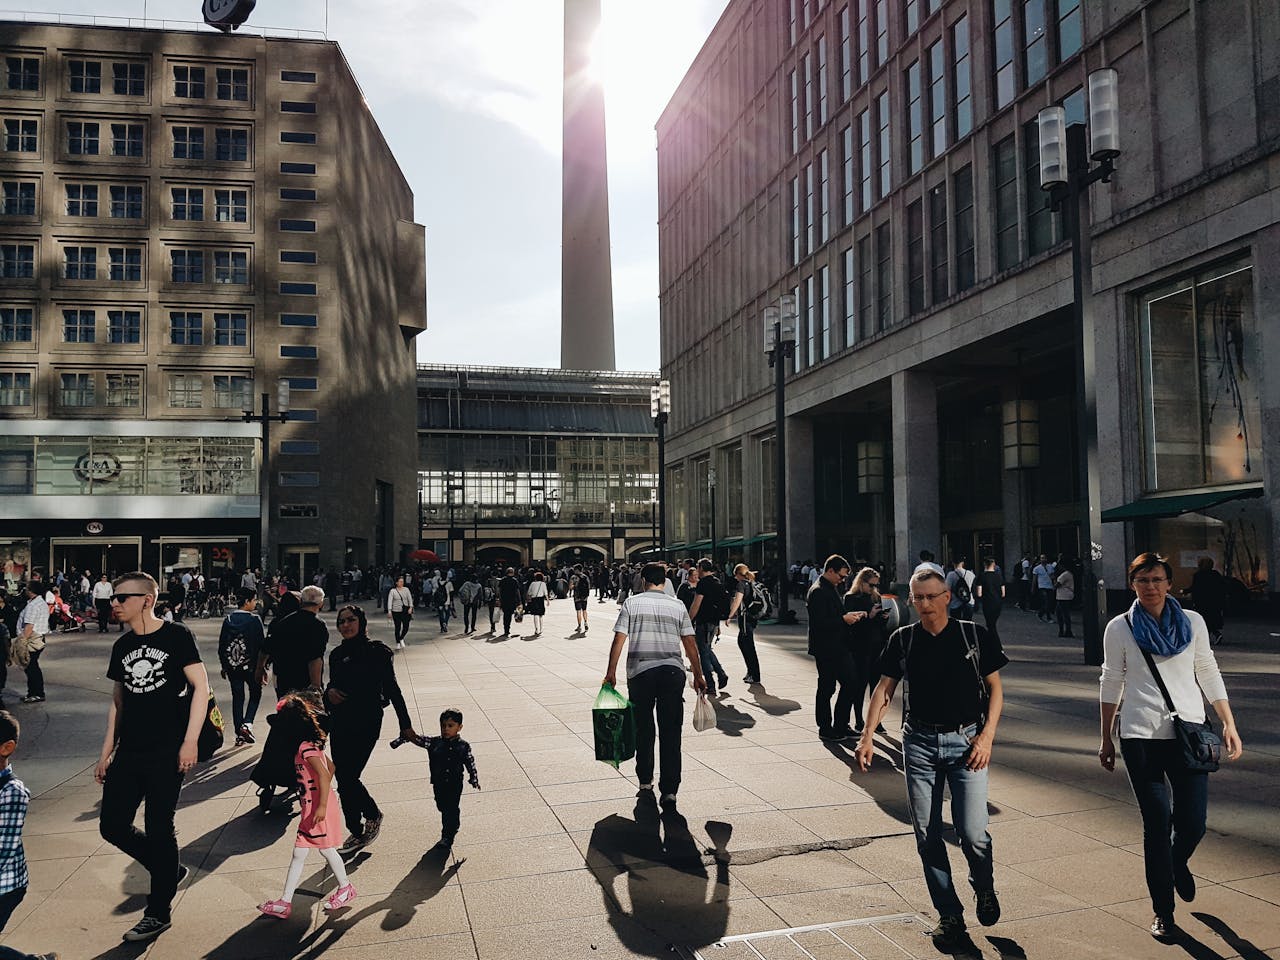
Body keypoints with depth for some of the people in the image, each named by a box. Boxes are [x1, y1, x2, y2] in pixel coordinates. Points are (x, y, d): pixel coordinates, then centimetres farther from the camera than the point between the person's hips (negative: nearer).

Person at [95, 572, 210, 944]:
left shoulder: (176, 636, -8)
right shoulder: (122, 646, 10)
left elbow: (200, 687, -10)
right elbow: (118, 701, 17)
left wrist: (190, 741, -15)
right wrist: (106, 752, 14)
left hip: (167, 752, -6)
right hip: (129, 752, 6)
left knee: (158, 829, 0)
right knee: (112, 825, 6)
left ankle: (158, 914, 16)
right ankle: (170, 869, 30)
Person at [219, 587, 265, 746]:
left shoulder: (228, 619, 2)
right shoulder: (254, 620, -12)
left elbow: (221, 645, 7)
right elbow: (261, 644, -11)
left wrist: (224, 666, 16)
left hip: (232, 666, 4)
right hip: (250, 665, -4)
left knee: (237, 697, 11)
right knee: (255, 693, 15)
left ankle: (239, 734, 12)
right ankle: (247, 724, -3)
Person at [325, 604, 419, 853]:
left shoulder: (377, 652, -8)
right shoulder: (337, 654, 7)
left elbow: (392, 688, -5)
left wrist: (405, 725, -4)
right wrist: (329, 693, -6)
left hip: (366, 723, -6)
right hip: (340, 724, 6)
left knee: (347, 778, -9)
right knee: (343, 779, 8)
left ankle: (373, 815, 17)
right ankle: (357, 832, 25)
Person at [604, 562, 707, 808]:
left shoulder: (632, 603, 4)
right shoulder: (677, 606, 9)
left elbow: (619, 640, -1)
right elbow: (690, 644, 8)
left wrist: (611, 672, 5)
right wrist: (698, 675, 15)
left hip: (640, 672, -1)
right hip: (673, 671, 1)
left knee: (643, 730, 15)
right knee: (670, 733, 4)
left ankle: (645, 783, 18)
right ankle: (669, 792, 3)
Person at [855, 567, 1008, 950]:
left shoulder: (974, 635, 0)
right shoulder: (903, 640, 4)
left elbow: (995, 688, 4)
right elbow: (884, 689, 6)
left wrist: (986, 736, -7)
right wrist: (867, 736, -4)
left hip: (966, 740, -2)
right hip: (919, 742, 2)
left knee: (972, 832, -7)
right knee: (927, 835, 4)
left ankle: (985, 889, 25)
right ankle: (949, 915, 20)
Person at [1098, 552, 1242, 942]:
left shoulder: (1193, 622, 6)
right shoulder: (1119, 628, 1)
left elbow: (1209, 675, 11)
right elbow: (1111, 684, 7)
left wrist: (1229, 724, 4)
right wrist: (1106, 739, 10)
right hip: (1141, 737, -1)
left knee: (1193, 822, 0)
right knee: (1156, 823, 0)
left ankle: (1179, 861, 37)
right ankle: (1162, 911, 16)